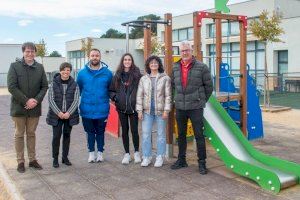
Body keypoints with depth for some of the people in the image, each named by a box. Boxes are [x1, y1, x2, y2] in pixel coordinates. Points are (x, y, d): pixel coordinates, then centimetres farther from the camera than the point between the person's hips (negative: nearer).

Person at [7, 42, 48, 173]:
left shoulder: (40, 67, 5)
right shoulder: (15, 66, -5)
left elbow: (44, 86, 4)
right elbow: (11, 87, -11)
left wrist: (36, 100, -12)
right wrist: (26, 101, -16)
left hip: (35, 108, 3)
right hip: (19, 107, -3)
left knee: (31, 134, 13)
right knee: (19, 135, 7)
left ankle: (32, 160, 22)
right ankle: (20, 161, 16)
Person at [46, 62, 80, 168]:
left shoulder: (74, 84, 2)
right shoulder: (54, 83, 0)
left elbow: (76, 100, -3)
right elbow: (50, 99, -4)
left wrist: (68, 113, -14)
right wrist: (59, 112, -14)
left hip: (69, 115, 1)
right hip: (56, 115, -1)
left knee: (67, 135, 10)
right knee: (56, 136, -2)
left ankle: (65, 157, 22)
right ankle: (55, 158, 12)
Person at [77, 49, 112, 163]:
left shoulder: (107, 73, -3)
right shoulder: (82, 73, -1)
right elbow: (79, 89, 11)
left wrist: (104, 99, 7)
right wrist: (86, 98, 12)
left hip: (102, 109, -1)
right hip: (87, 110, 1)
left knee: (100, 132, 12)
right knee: (90, 132, 13)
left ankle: (100, 152, 26)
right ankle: (91, 152, 27)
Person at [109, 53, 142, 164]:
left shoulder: (137, 74, -1)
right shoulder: (117, 75, 6)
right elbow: (111, 90, 12)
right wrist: (114, 97, -5)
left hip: (133, 107, -2)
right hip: (121, 108, 2)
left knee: (134, 130, 1)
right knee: (124, 130, 9)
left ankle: (136, 152, 20)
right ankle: (127, 154, 20)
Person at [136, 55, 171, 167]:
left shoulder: (165, 78, 0)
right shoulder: (143, 79, 8)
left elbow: (168, 95, -3)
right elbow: (139, 95, 7)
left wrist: (166, 110, -9)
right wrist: (139, 110, 0)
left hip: (160, 111, -2)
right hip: (147, 111, 2)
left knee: (161, 135, 5)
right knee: (146, 134, 4)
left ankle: (160, 158, 16)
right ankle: (146, 157, 15)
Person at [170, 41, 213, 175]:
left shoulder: (201, 67, -6)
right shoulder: (175, 68, 7)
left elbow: (208, 86, 0)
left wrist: (202, 100, 5)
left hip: (196, 107, -4)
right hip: (179, 107, 5)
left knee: (199, 135, 0)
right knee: (181, 135, 14)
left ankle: (202, 163, 11)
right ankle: (181, 160, 27)